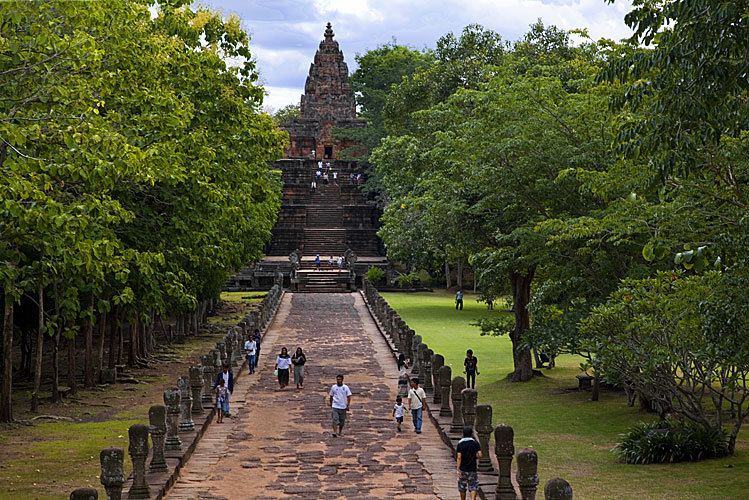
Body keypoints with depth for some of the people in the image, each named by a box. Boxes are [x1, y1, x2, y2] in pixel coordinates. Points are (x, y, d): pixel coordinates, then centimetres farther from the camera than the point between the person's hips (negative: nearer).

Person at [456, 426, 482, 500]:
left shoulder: (460, 444, -5)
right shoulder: (475, 443, -3)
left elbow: (459, 457, -11)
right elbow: (479, 455, -10)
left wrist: (458, 469, -10)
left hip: (463, 469, 0)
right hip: (473, 469, 0)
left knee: (462, 488, 15)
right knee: (473, 488, 1)